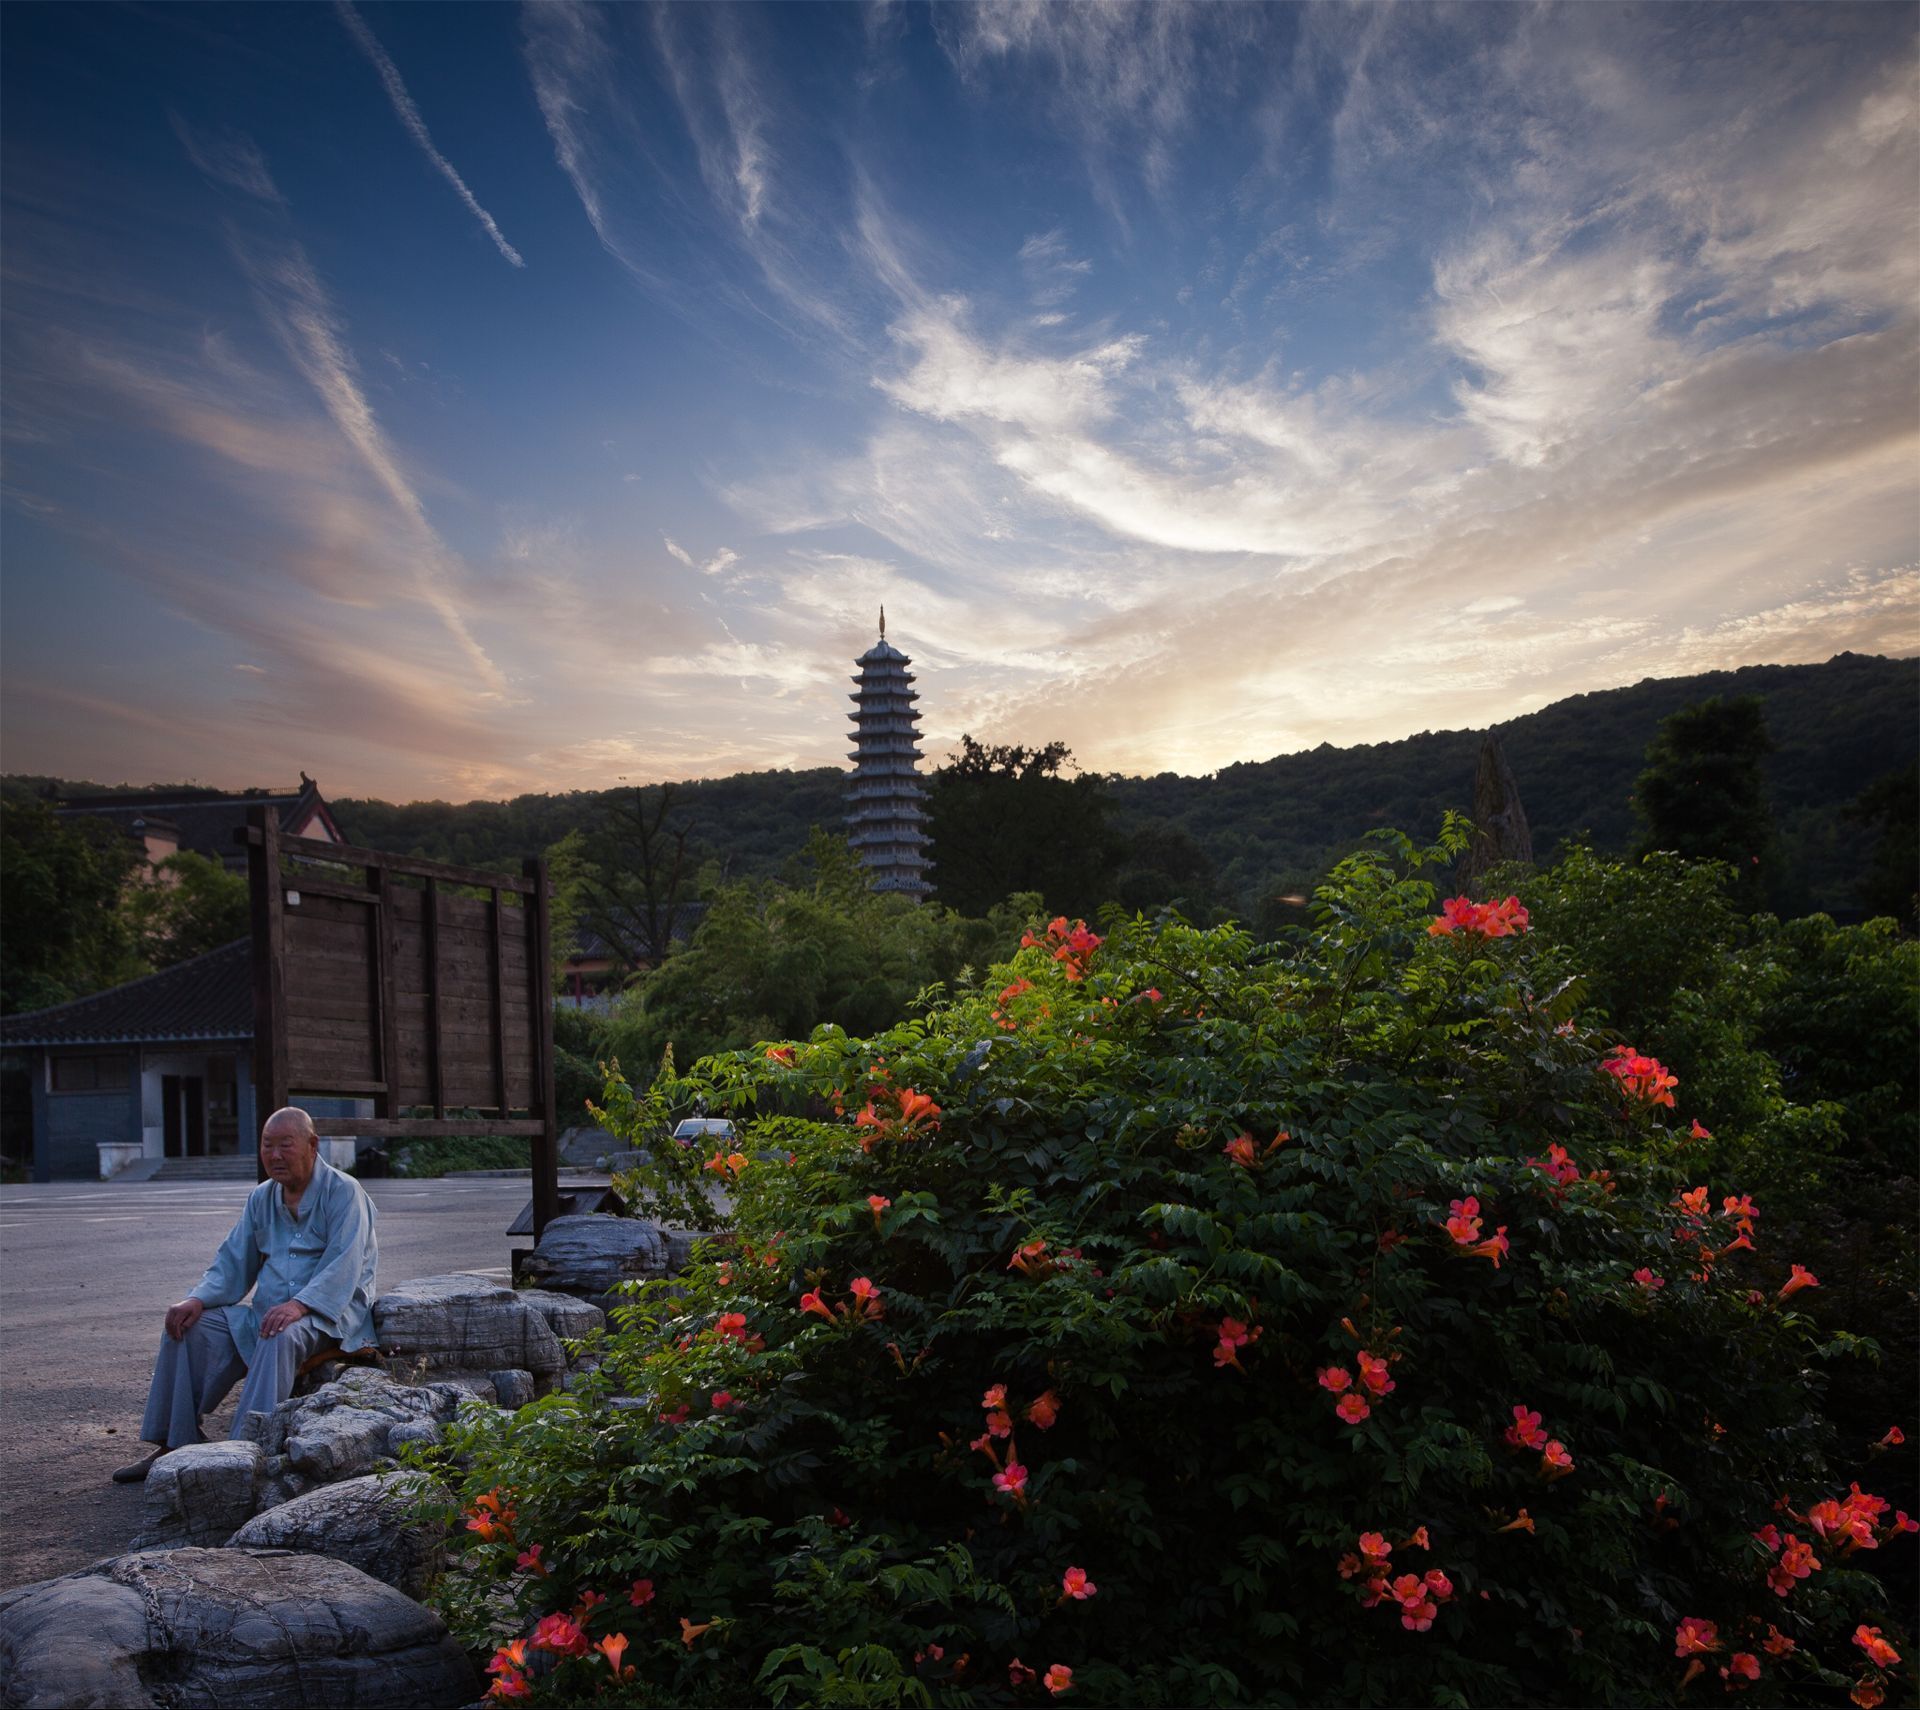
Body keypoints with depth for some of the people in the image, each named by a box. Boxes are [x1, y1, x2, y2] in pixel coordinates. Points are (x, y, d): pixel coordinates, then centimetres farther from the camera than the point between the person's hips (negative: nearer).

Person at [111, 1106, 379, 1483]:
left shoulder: (343, 1193, -8)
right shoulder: (261, 1198, 14)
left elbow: (343, 1267, -20)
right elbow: (233, 1262, 14)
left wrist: (299, 1305, -36)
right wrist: (198, 1299, -7)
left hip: (331, 1311, -7)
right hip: (267, 1310, 7)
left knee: (280, 1335, -38)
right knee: (189, 1325, -10)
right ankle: (173, 1444, -8)